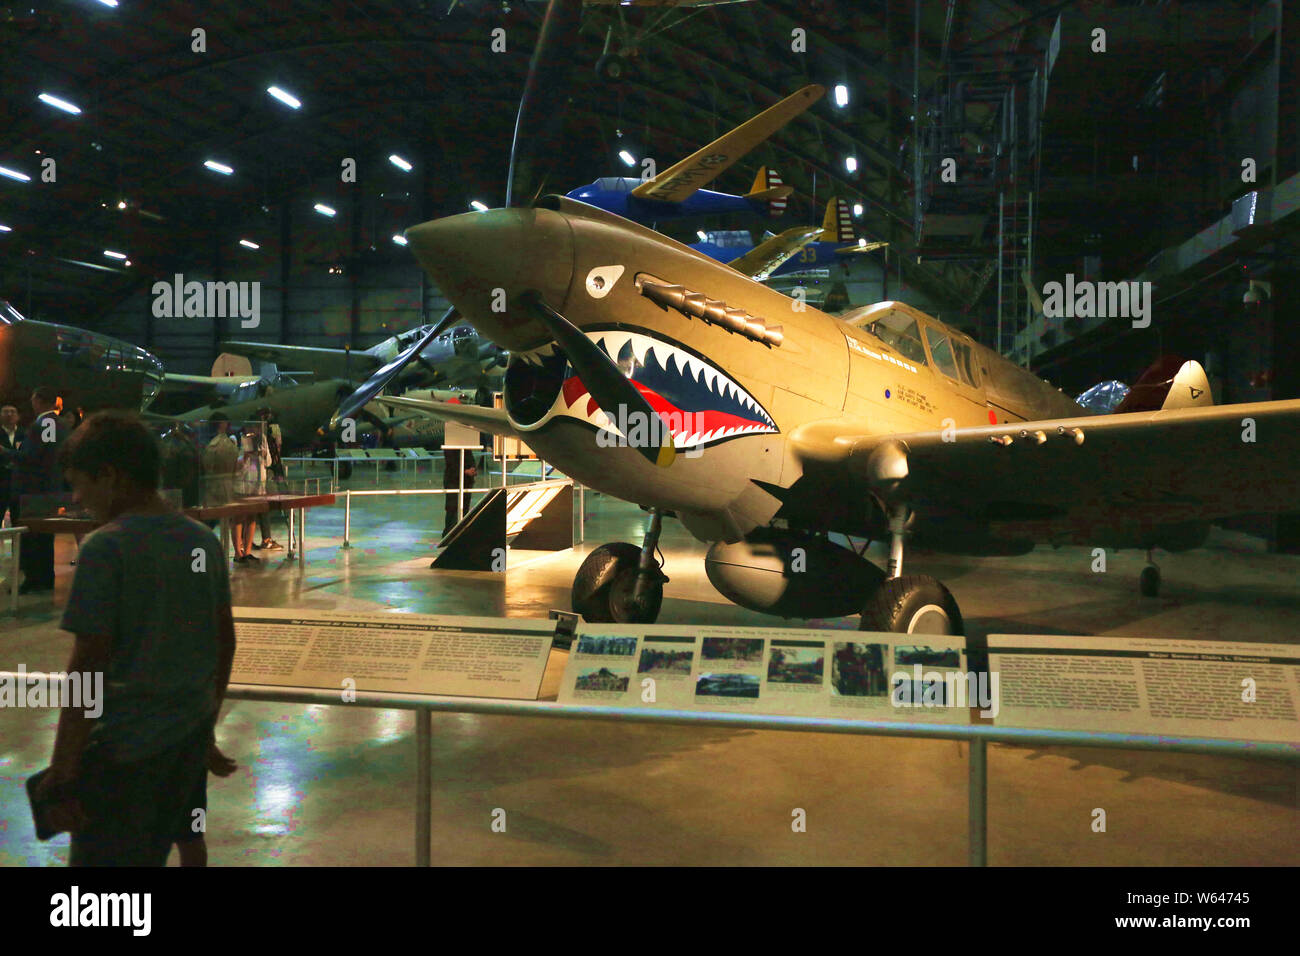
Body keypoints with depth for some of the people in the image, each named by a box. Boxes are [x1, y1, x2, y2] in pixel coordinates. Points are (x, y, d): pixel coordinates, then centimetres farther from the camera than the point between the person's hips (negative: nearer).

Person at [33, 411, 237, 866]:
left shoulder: (105, 547, -15)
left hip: (127, 743, -7)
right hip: (191, 731, 7)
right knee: (188, 839, 25)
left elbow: (88, 667, -17)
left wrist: (62, 774, -12)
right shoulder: (204, 540, 5)